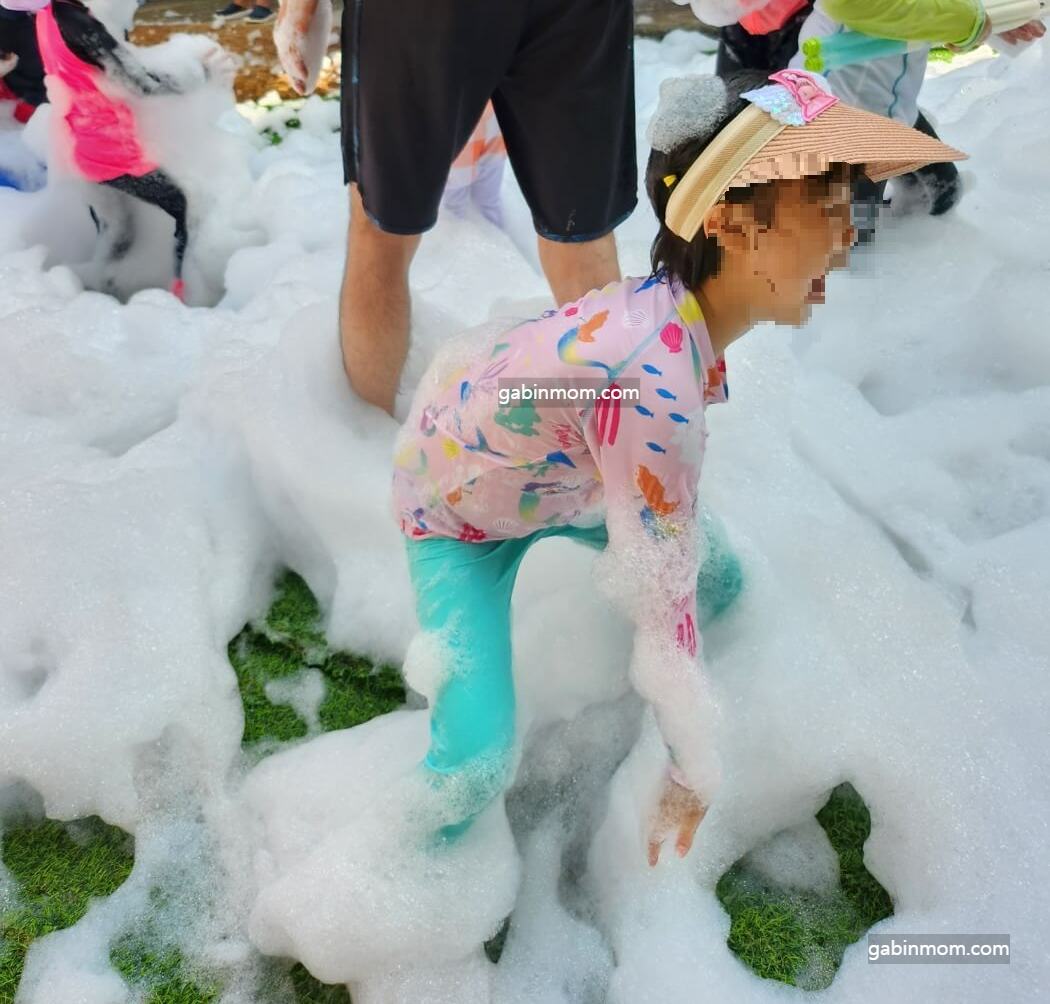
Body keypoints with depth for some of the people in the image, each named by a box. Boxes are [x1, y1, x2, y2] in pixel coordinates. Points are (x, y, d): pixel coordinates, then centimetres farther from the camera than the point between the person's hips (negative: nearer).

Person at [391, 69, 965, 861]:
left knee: (720, 579, 10)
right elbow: (663, 598, -31)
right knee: (479, 762, -15)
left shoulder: (675, 309, -16)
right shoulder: (654, 381, -41)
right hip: (453, 511, -7)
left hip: (554, 476, 8)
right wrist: (695, 773, -16)